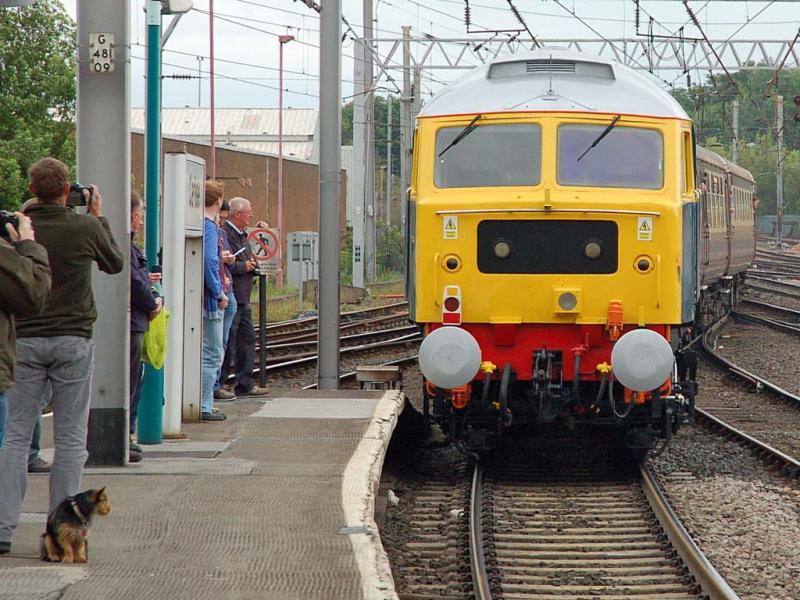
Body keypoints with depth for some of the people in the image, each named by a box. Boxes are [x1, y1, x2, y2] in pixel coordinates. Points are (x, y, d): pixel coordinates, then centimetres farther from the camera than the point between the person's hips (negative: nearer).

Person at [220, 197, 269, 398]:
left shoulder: (241, 235, 18)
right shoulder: (225, 234, -15)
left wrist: (252, 263, 10)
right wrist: (244, 266, -15)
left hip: (243, 297, 10)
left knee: (247, 339, 13)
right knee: (228, 342, -6)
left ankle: (245, 384, 19)